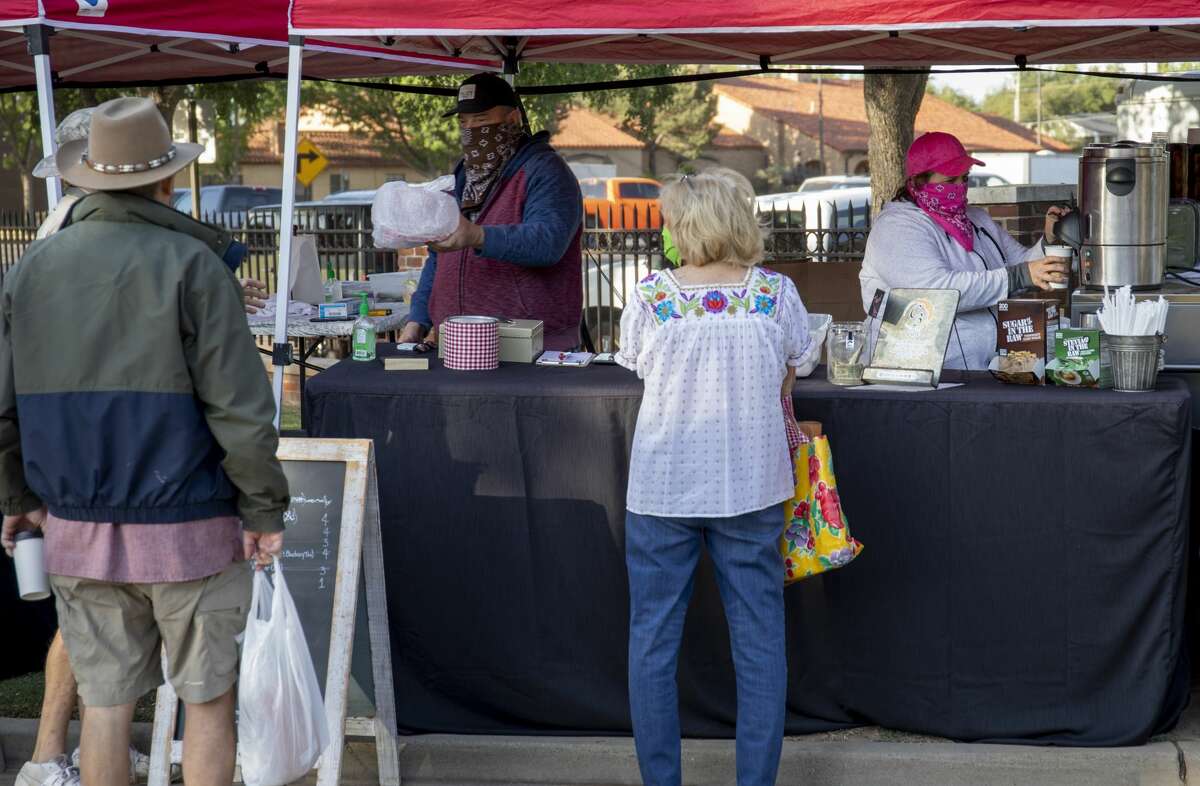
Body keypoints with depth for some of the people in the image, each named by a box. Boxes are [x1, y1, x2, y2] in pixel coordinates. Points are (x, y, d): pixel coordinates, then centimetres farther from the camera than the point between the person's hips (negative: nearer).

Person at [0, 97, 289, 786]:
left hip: (78, 530, 4)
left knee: (106, 702, 11)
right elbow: (239, 406, -14)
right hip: (186, 525, -4)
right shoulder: (190, 265, -10)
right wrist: (265, 510, -5)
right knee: (209, 701, 7)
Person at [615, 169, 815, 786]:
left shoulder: (652, 295, -10)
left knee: (653, 640, 10)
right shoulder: (776, 293, -7)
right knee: (759, 638, 10)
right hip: (751, 486, 1)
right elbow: (792, 368, 6)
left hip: (661, 491, -1)